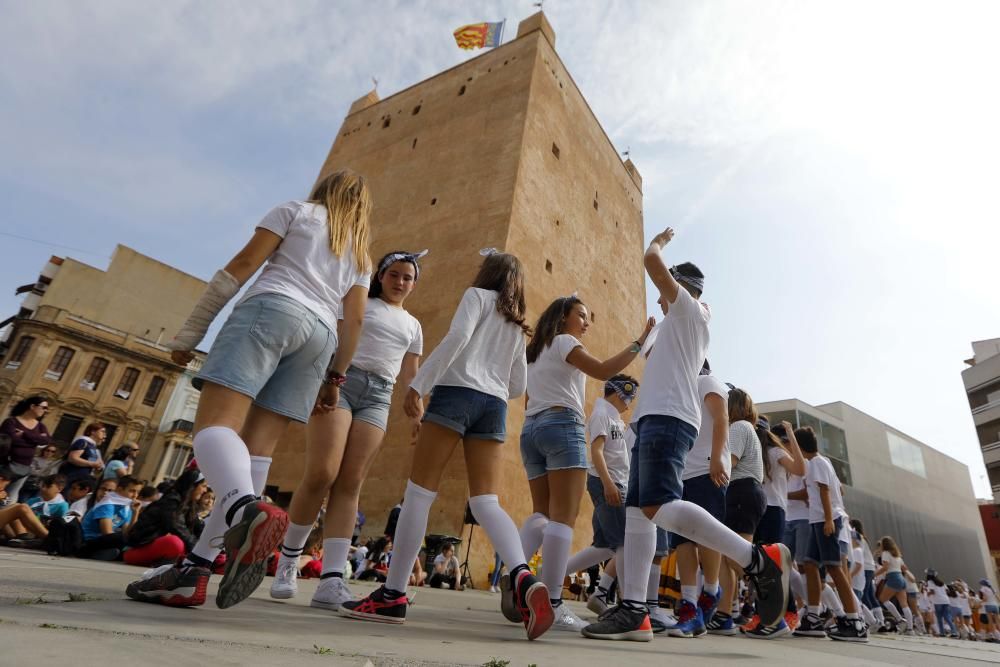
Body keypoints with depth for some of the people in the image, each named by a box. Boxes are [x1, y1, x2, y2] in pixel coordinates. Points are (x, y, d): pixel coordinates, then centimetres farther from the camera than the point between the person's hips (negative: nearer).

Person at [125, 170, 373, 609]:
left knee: (214, 423, -18)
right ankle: (194, 569, -6)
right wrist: (336, 378, 21)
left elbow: (243, 265, 5)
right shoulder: (361, 255, 27)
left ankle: (248, 510, -46)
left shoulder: (296, 210, 16)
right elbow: (354, 320, 17)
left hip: (271, 308, -5)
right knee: (256, 452, -1)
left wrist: (190, 332, 5)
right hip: (321, 334, 5)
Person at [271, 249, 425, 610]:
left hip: (379, 396, 3)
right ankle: (288, 559, 8)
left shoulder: (413, 326, 22)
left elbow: (410, 378, 20)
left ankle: (332, 580, -9)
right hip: (340, 380, -2)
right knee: (321, 474, -14)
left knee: (350, 485, -6)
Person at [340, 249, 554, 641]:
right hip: (494, 406, 6)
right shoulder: (518, 325, 27)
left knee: (419, 492, -2)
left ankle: (392, 595, 1)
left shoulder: (478, 295, 10)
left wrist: (418, 385, -13)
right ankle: (523, 579, -23)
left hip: (457, 392, -6)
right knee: (486, 502, -1)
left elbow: (458, 336, -9)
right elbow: (518, 386, 24)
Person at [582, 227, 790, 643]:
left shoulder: (690, 309, 5)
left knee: (660, 506, -25)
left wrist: (660, 241, 17)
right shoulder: (682, 323, 31)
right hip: (657, 419, 10)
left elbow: (652, 262, -3)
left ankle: (758, 560, -18)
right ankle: (634, 610, -3)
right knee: (637, 511, 0)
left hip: (667, 418, -10)